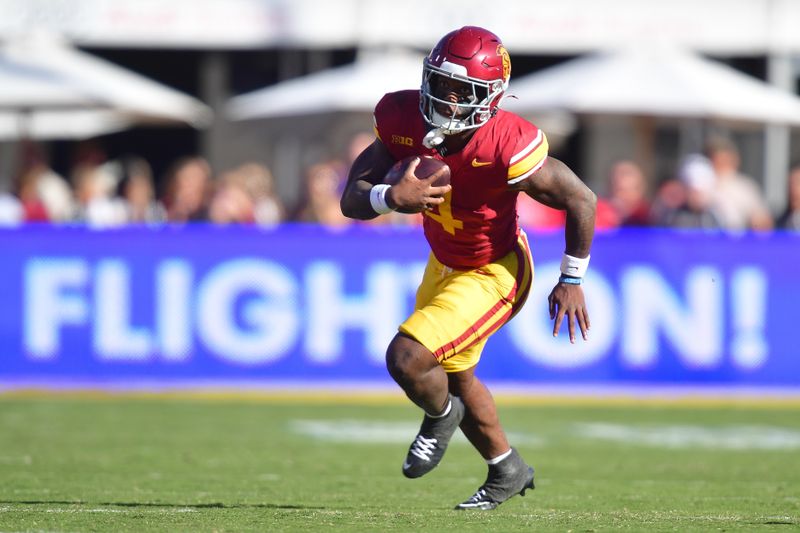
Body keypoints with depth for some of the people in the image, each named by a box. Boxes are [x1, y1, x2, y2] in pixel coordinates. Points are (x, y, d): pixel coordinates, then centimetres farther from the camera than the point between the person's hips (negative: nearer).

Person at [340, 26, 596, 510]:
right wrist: (392, 198, -40)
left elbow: (581, 201, -21)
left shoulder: (507, 146, -34)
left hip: (493, 273, -7)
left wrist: (572, 281, -11)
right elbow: (352, 200, -18)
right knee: (455, 378, 26)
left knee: (407, 359, -23)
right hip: (444, 265, 7)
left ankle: (440, 415, 13)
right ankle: (508, 470, 50)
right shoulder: (406, 122, -19)